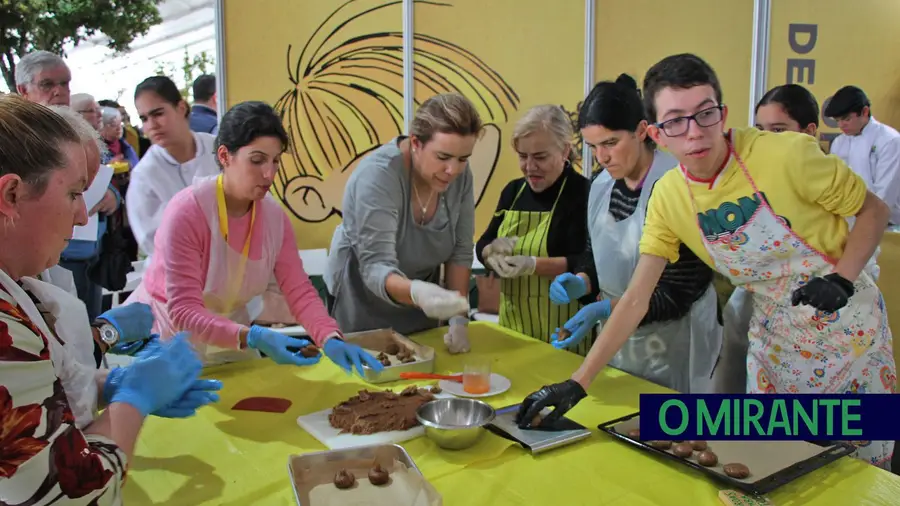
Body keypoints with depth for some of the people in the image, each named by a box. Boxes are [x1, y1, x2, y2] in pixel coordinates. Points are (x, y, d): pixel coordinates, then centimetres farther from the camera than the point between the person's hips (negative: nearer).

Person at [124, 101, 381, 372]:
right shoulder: (187, 211, -25)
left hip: (229, 336, 5)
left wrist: (331, 340, -29)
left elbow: (300, 291, -12)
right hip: (167, 333, -4)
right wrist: (252, 337, -41)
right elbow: (184, 311, -28)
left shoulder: (274, 216, -9)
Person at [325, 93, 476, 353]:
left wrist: (458, 318, -14)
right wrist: (416, 292, -52)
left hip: (419, 298, 5)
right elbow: (376, 267, -33)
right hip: (362, 301, -4)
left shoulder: (460, 175, -13)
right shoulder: (377, 175, -28)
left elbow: (460, 250, -6)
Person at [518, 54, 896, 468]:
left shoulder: (786, 154, -23)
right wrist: (578, 382, -15)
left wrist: (842, 278, -23)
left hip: (846, 326, -3)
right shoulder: (667, 197, -11)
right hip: (775, 337, 3)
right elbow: (636, 298, -10)